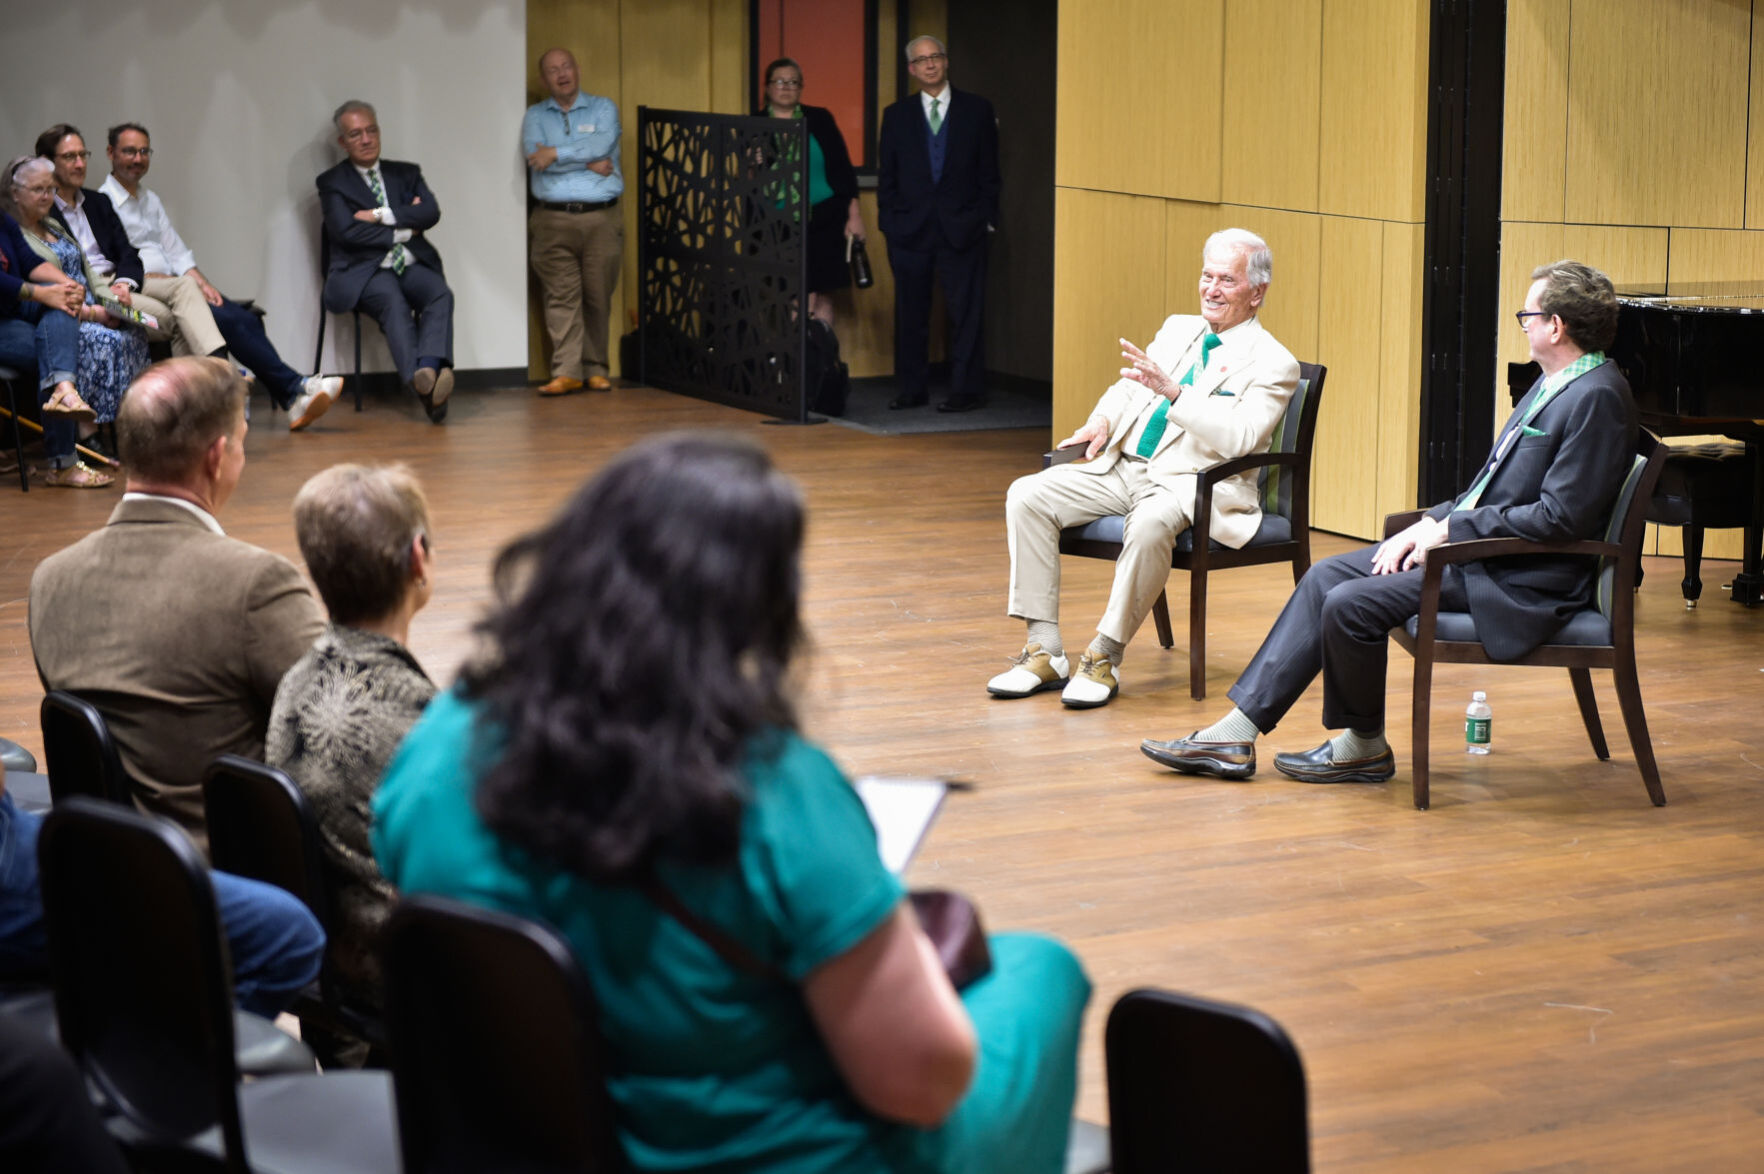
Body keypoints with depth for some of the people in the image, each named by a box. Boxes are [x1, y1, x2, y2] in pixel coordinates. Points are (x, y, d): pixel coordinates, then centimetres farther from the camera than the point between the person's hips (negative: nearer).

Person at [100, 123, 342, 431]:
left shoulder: (150, 200, 22)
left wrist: (201, 283, -2)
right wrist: (184, 282, -14)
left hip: (174, 287, 7)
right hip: (141, 295, -7)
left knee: (246, 318, -17)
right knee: (228, 319, -25)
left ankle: (293, 403, -27)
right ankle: (294, 388, -21)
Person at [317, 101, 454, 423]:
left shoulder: (406, 174, 21)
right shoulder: (332, 183, 11)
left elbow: (431, 213, 3)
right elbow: (345, 231, -6)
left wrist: (380, 215, -6)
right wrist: (403, 231, -2)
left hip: (412, 266, 3)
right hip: (365, 271, -3)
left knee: (441, 294, -30)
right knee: (393, 301, -36)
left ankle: (429, 369, -53)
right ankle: (421, 383, -54)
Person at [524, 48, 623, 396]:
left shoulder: (603, 109, 11)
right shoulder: (535, 116, 14)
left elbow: (602, 144, -9)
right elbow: (534, 156, -5)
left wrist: (557, 153, -9)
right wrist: (588, 162, -7)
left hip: (601, 219, 0)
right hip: (553, 219, 0)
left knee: (598, 298, 0)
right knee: (562, 296, -6)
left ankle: (597, 369, 8)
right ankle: (566, 372, -8)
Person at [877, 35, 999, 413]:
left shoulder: (977, 110, 6)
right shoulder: (897, 116, 10)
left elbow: (989, 170, 5)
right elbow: (886, 175, 10)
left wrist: (985, 218, -2)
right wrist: (888, 221, 1)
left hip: (961, 228, -2)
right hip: (909, 228, 2)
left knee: (966, 311, -2)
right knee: (910, 314, 5)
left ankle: (966, 390, 2)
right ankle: (910, 389, 12)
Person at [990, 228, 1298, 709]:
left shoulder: (1272, 363, -2)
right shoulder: (1177, 329, 19)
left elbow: (1240, 438, -17)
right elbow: (1128, 388, 24)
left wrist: (1173, 392, -26)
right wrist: (1104, 420, 1)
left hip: (1191, 482, -7)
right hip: (1124, 466, 7)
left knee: (1150, 524, -40)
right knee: (1027, 496, -13)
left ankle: (1105, 656, -25)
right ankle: (1045, 650, -13)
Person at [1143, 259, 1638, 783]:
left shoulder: (1598, 396, -19)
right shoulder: (1554, 384, 14)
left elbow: (1560, 517, -24)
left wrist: (1451, 529, -16)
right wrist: (1433, 522, 3)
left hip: (1521, 582, -10)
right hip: (1469, 542, 10)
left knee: (1351, 604, -20)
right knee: (1325, 577, 3)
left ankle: (1364, 747, 4)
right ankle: (1236, 735, 2)